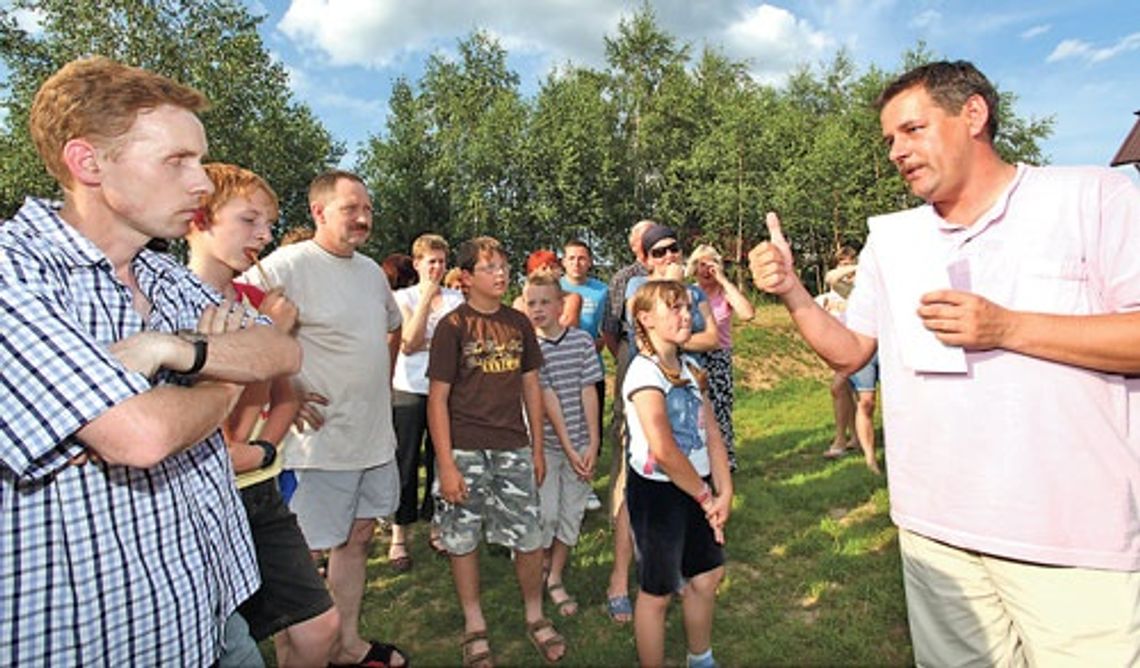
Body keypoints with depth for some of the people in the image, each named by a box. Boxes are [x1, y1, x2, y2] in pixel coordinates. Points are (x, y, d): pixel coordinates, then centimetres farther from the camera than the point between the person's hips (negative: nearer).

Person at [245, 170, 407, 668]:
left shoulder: (372, 270, 10)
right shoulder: (286, 266, -14)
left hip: (376, 437, 8)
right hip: (320, 443, -8)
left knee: (357, 538, 19)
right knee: (302, 554, 5)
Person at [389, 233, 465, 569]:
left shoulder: (456, 297, 8)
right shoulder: (403, 297, 1)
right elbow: (408, 344, -12)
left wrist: (426, 342, -12)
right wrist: (426, 297, -12)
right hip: (410, 389, -2)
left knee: (442, 460, 8)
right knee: (407, 462, 3)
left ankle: (437, 526, 24)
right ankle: (399, 537, 14)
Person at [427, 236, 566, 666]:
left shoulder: (518, 323, 6)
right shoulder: (452, 326, -7)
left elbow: (531, 387, 11)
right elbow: (437, 398, -8)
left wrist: (538, 449, 10)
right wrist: (446, 465, -11)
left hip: (513, 449, 3)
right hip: (464, 452, -3)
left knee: (530, 538, 7)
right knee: (463, 539, 10)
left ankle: (535, 617, 30)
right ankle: (474, 625, 30)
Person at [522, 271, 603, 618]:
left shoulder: (582, 340, -1)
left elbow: (588, 392, -3)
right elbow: (548, 400, -12)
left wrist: (592, 443, -8)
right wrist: (568, 448, -14)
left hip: (581, 442, 3)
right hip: (548, 443, -2)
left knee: (572, 514, 10)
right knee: (546, 513, 2)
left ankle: (555, 579, 27)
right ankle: (541, 566, 30)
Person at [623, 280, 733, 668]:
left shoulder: (691, 368, 6)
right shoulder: (644, 371, -19)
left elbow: (712, 434, 5)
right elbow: (664, 450, -26)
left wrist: (723, 492, -4)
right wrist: (706, 496, -15)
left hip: (695, 489, 8)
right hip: (657, 491, -8)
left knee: (706, 577, 20)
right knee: (657, 592, 8)